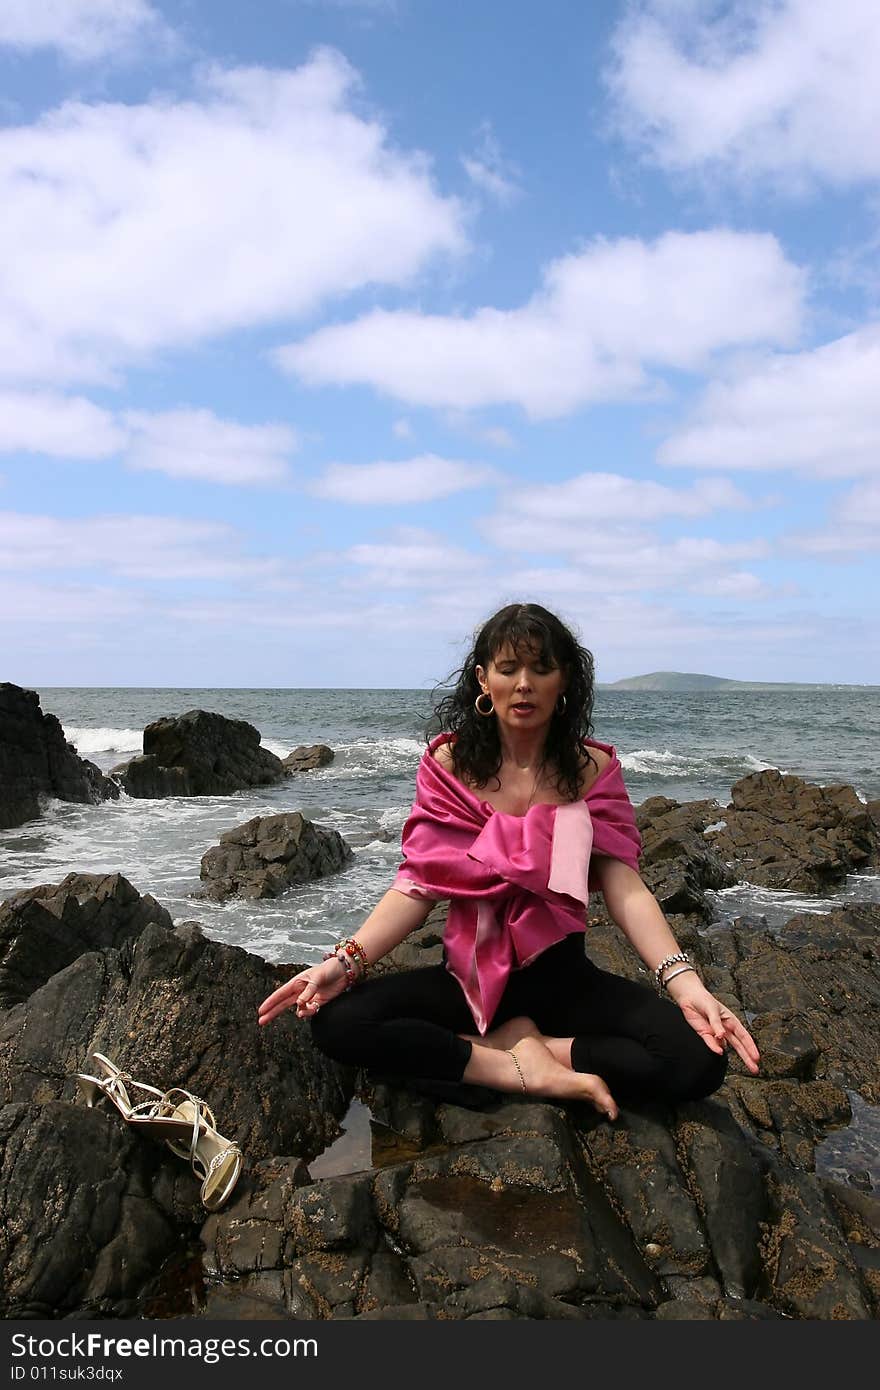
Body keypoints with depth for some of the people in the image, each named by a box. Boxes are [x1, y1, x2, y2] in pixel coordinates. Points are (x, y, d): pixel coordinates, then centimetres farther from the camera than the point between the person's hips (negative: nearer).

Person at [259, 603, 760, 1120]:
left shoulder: (594, 768, -5)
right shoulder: (450, 763, -6)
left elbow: (624, 888, -13)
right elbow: (418, 885, -9)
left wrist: (686, 983, -29)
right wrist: (346, 961, -25)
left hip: (563, 975, 0)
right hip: (471, 975, 0)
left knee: (699, 1061, -24)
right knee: (337, 1022, -25)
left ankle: (509, 1043, -9)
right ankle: (530, 1072, -19)